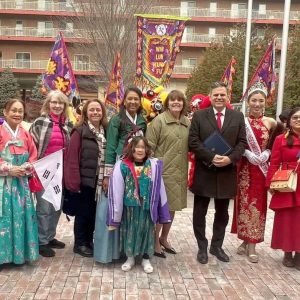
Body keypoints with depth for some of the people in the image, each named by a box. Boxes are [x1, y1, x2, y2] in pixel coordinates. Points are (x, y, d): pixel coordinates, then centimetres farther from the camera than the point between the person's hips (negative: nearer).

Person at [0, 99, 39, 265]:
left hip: (21, 182, 4)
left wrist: (25, 168, -6)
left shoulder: (25, 134, 10)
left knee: (21, 216, 8)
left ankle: (20, 253, 21)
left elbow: (34, 156, 11)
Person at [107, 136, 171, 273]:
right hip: (129, 206, 0)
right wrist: (116, 213, -6)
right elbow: (117, 189, -7)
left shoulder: (154, 165, -7)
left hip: (147, 206, 1)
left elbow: (158, 188, -2)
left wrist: (161, 211, 0)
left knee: (146, 230, 12)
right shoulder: (122, 166, -10)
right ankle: (130, 257, 35)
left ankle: (146, 259, 32)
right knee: (129, 230, 13)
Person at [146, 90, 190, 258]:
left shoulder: (187, 123, 8)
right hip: (162, 172, -5)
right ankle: (155, 241, 22)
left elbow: (189, 147, 14)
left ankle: (164, 238, 34)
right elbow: (149, 146, -9)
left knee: (172, 207, 15)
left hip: (179, 173, 6)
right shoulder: (159, 120, -8)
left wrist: (187, 172, 10)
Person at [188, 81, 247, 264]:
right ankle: (202, 248, 24)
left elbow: (242, 142, 2)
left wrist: (230, 158, -15)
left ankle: (217, 246, 31)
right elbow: (193, 142, -7)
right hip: (204, 172, -2)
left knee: (222, 214, 14)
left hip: (227, 173, 2)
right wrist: (211, 157, -18)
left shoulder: (238, 117, 6)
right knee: (200, 213, 7)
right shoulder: (199, 116, 0)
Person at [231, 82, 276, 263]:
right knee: (245, 204, 6)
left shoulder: (270, 123, 0)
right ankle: (247, 242, 22)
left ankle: (250, 243, 19)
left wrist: (267, 154, -8)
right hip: (245, 169, -1)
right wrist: (247, 153, -15)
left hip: (261, 169, 1)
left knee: (258, 205, 7)